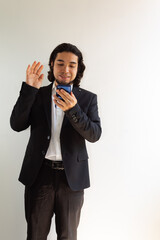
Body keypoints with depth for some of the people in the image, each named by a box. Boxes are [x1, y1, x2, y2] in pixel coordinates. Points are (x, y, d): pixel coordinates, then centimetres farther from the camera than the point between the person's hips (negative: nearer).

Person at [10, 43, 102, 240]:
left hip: (72, 176, 0)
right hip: (40, 174, 1)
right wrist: (29, 89, -15)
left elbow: (95, 135, -9)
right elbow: (16, 125, -5)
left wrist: (73, 110, -25)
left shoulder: (88, 98, 3)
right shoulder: (37, 94, 5)